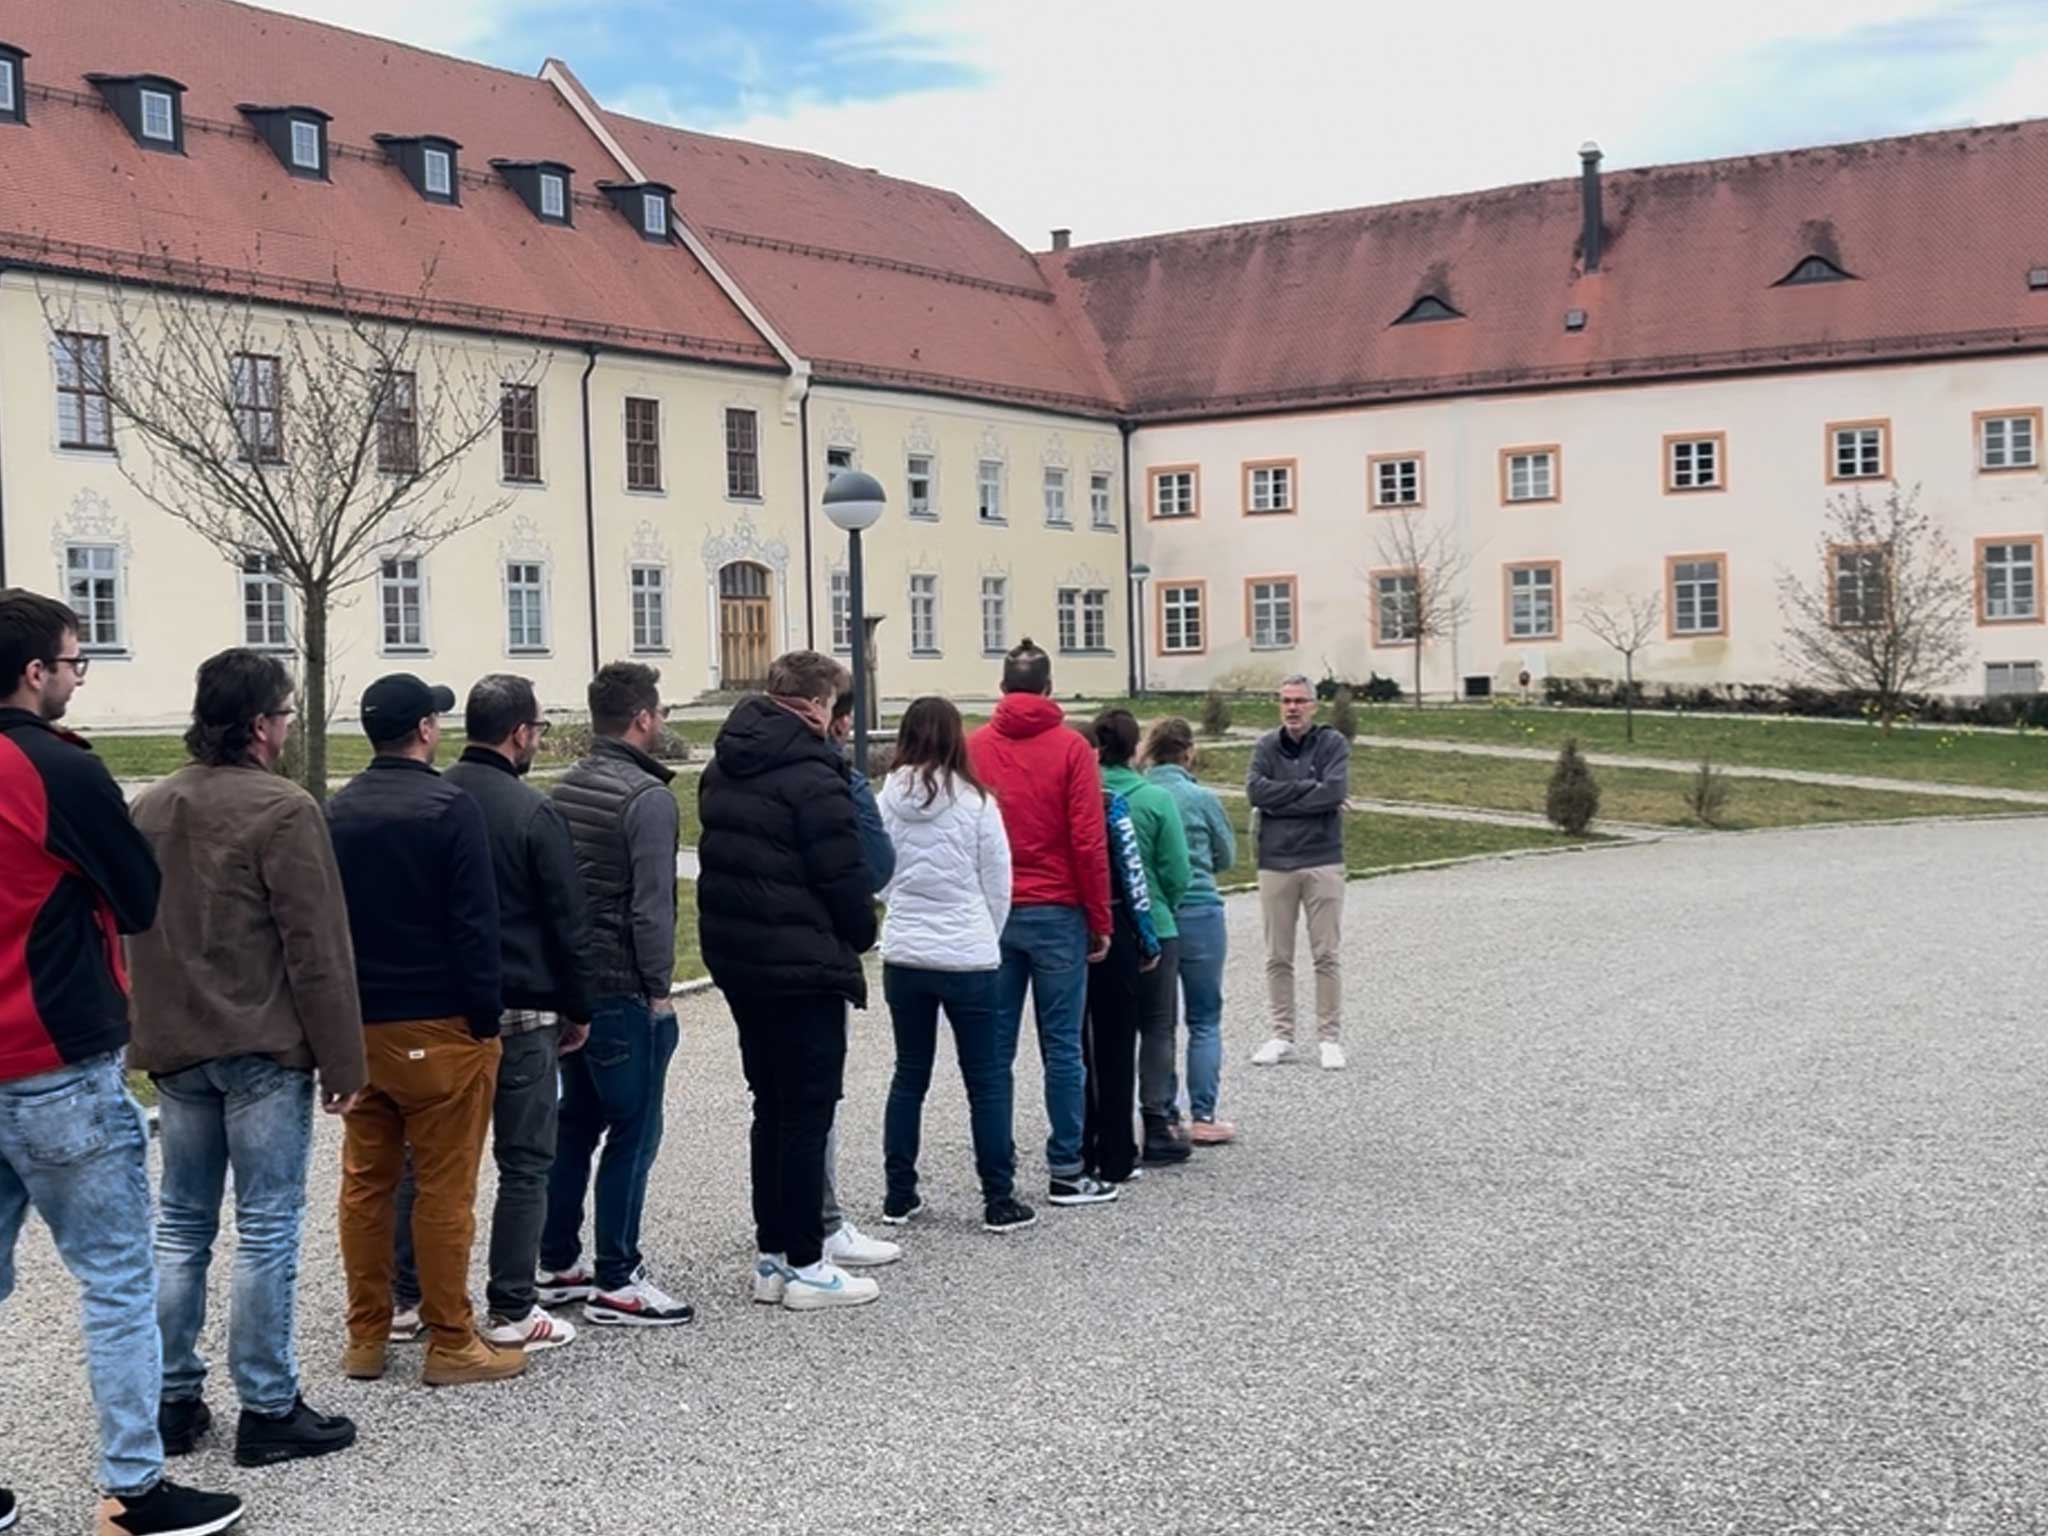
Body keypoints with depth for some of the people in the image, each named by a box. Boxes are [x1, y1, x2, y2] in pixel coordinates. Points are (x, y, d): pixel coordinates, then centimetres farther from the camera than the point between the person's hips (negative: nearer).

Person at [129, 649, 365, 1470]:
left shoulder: (150, 808, 8)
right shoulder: (283, 809, -14)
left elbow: (134, 935, 15)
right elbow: (318, 952, -15)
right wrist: (342, 1063, -10)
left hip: (176, 1047, 7)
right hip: (264, 1048, -7)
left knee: (181, 1227, 13)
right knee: (266, 1231, 0)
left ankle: (172, 1401, 18)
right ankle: (268, 1409, 6)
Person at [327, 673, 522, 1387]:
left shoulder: (337, 812, 8)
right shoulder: (449, 807, -11)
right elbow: (475, 924, -14)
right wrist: (485, 1017, -8)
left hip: (359, 1025, 6)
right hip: (438, 1026, -6)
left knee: (365, 1183, 12)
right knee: (444, 1189, 0)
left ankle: (366, 1339, 19)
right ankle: (450, 1344, 5)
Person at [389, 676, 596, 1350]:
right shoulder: (533, 812, -12)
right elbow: (570, 922, -10)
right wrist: (577, 1009, 2)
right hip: (520, 1015, -5)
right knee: (524, 1163, 4)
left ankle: (405, 1298, 19)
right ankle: (511, 1311, 6)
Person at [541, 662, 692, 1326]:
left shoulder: (565, 790, 12)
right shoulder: (648, 797, -14)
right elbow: (652, 904, -18)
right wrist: (660, 989, -12)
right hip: (624, 991, -9)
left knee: (577, 1122, 16)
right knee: (633, 1132, -2)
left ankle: (558, 1265, 22)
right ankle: (615, 1282, 0)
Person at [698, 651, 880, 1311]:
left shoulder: (722, 770, 10)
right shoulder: (812, 778, -17)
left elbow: (719, 860, 13)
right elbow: (846, 878, -15)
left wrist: (736, 936, 14)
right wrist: (860, 937, 3)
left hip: (736, 960, 8)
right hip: (804, 968, -8)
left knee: (772, 1107, 17)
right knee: (807, 1112, 0)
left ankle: (770, 1254, 22)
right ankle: (803, 1266, 6)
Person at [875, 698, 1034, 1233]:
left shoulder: (889, 801, -3)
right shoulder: (976, 802, -10)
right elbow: (998, 884, -2)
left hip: (903, 957, 3)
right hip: (967, 958, -3)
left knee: (909, 1075, 15)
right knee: (988, 1081, 5)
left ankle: (899, 1195, 19)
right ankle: (999, 1200, 8)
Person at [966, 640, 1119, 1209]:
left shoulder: (973, 748, 3)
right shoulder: (1070, 747, -3)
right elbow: (1088, 842, -7)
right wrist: (1100, 920, 1)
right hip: (1056, 915, -2)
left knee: (994, 1047, 7)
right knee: (1062, 1047, 2)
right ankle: (1066, 1171, 6)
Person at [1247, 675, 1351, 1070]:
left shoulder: (1333, 743, 0)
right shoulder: (1267, 746, 6)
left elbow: (1336, 791, -15)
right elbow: (1255, 790, -10)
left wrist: (1281, 798, -11)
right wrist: (1309, 787, -12)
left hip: (1323, 862, -2)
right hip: (1275, 863, 2)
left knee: (1326, 955, 2)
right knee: (1278, 957, 7)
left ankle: (1329, 1037, 10)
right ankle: (1282, 1036, 16)